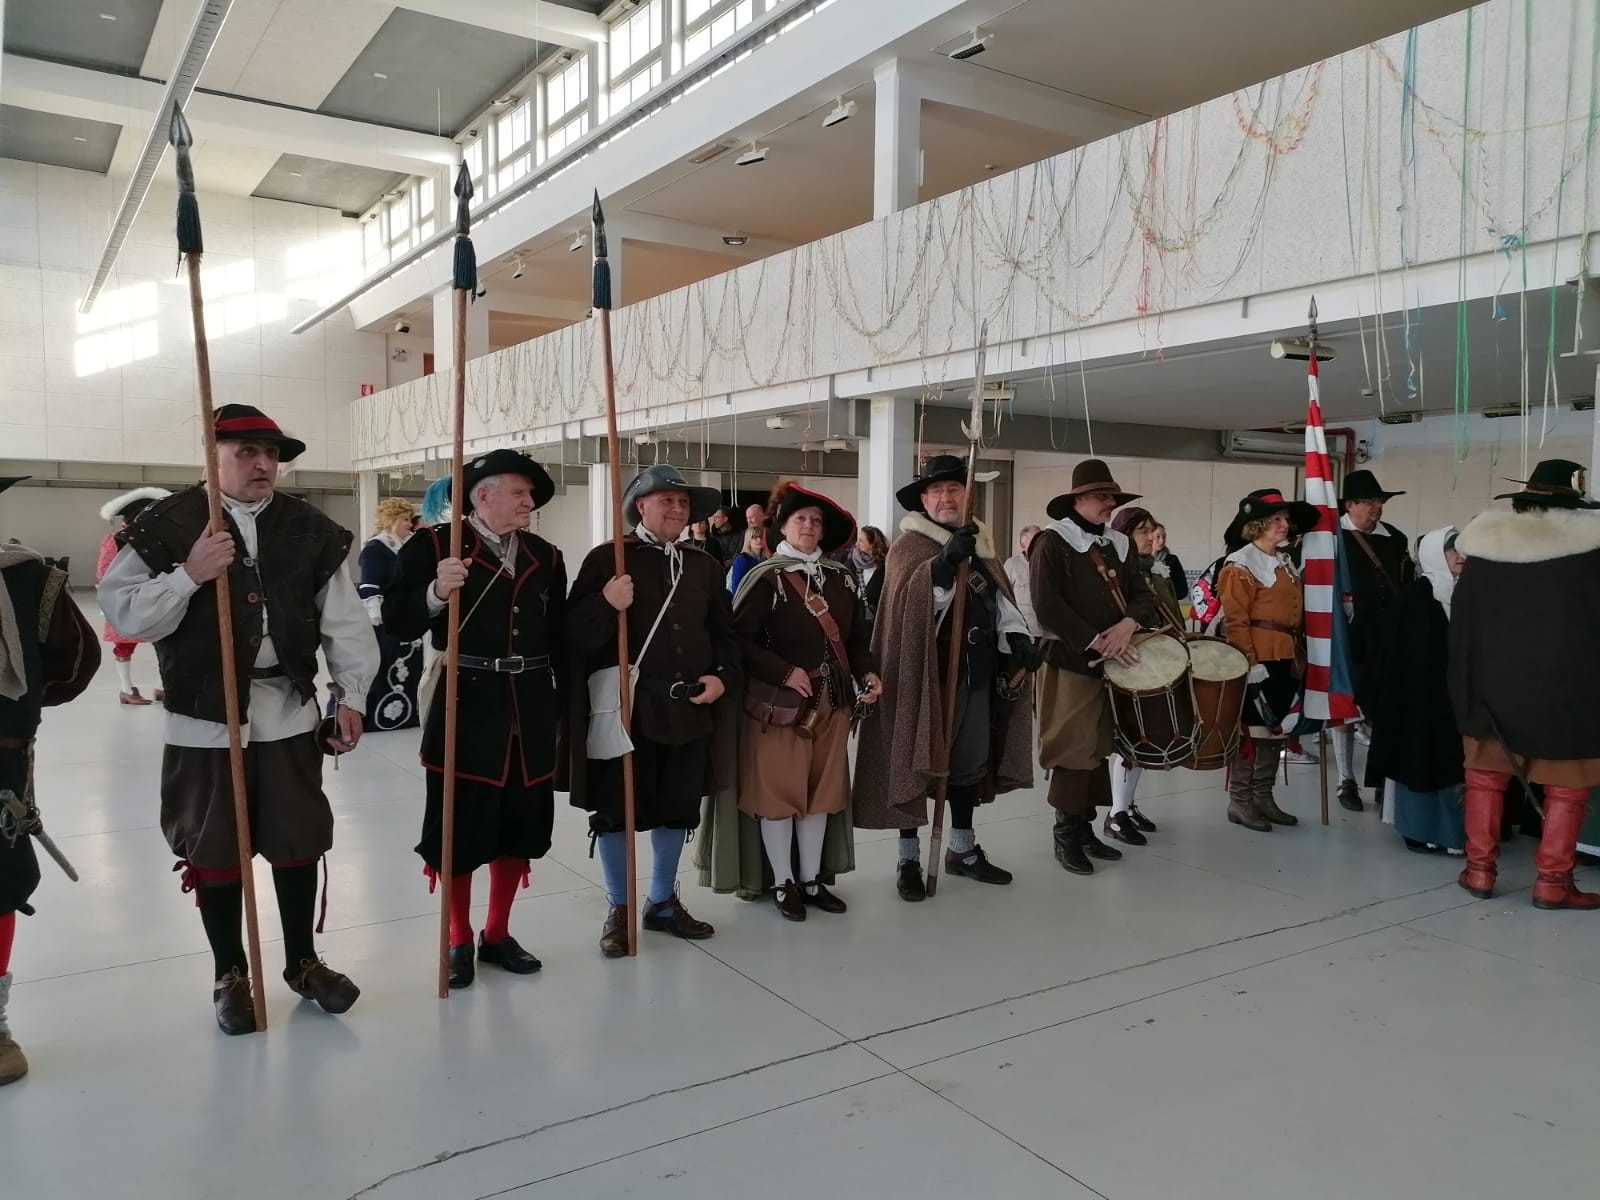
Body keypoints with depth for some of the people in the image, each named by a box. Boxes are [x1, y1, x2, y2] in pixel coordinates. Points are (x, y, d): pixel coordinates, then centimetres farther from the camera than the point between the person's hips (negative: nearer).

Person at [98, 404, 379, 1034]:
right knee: (214, 849, 8)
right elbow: (122, 612, -8)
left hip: (290, 712, 3)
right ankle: (230, 975, 27)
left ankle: (303, 962, 29)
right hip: (205, 717, -2)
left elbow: (344, 622, 4)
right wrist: (188, 575, -22)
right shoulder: (168, 524, -5)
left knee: (298, 842, 11)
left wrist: (351, 697, -1)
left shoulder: (309, 529, 3)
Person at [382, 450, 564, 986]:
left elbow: (560, 637, 10)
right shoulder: (434, 545, -5)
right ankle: (459, 942, 25)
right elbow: (397, 623, -9)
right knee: (460, 828, 6)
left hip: (530, 711, 5)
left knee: (519, 827, 12)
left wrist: (567, 706, 6)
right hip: (466, 708, -4)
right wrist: (436, 592, -27)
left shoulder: (545, 555, 10)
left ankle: (497, 934, 30)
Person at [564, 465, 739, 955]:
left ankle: (663, 902, 33)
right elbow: (577, 635, -10)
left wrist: (723, 678, 0)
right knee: (614, 811, 6)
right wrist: (605, 604, -28)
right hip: (624, 707, -4)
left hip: (688, 709, 5)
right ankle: (619, 910, 24)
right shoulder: (606, 559, -5)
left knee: (677, 810, 15)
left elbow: (724, 634, 16)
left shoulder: (704, 566, 10)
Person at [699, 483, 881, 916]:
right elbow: (739, 639, -12)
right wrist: (785, 673, -19)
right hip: (778, 702, -5)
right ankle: (783, 883, 17)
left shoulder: (842, 578, 7)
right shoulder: (765, 578, -9)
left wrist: (866, 673, -5)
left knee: (823, 789, 12)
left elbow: (856, 637, 13)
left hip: (831, 702, 5)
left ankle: (812, 878, 25)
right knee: (777, 789, 3)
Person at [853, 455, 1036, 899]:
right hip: (926, 672, -6)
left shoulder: (979, 543, 15)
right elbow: (907, 599, -23)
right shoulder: (908, 545, -6)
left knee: (969, 760, 15)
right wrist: (944, 563, -38)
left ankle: (962, 849, 29)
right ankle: (909, 859, 11)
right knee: (916, 760, 0)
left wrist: (1017, 636, -4)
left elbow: (1000, 596, 14)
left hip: (976, 672, 7)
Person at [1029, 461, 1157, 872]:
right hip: (1070, 662, -7)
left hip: (1114, 663, 7)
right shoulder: (1052, 543, -7)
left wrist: (1127, 625, -12)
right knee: (1074, 750, -4)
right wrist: (1096, 642, -18)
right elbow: (1047, 607, -16)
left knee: (1099, 747, 11)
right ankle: (1067, 835, 6)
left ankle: (1086, 828, 20)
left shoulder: (1118, 545, 15)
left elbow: (1143, 595, 9)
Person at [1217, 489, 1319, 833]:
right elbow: (1235, 620, -16)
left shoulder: (1285, 562, 16)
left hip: (1285, 660, 9)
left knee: (1275, 727, 12)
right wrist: (1250, 663, -21)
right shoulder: (1241, 565, -11)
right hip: (1258, 660, -9)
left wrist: (1298, 656, 17)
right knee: (1251, 729, -3)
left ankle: (1264, 798, 21)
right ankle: (1240, 802, 5)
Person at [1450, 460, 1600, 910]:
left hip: (1494, 676, 3)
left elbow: (1462, 618, 4)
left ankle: (1479, 869, 16)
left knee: (1487, 772, 15)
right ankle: (1552, 881, 11)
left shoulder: (1484, 540, -1)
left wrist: (1469, 683, 12)